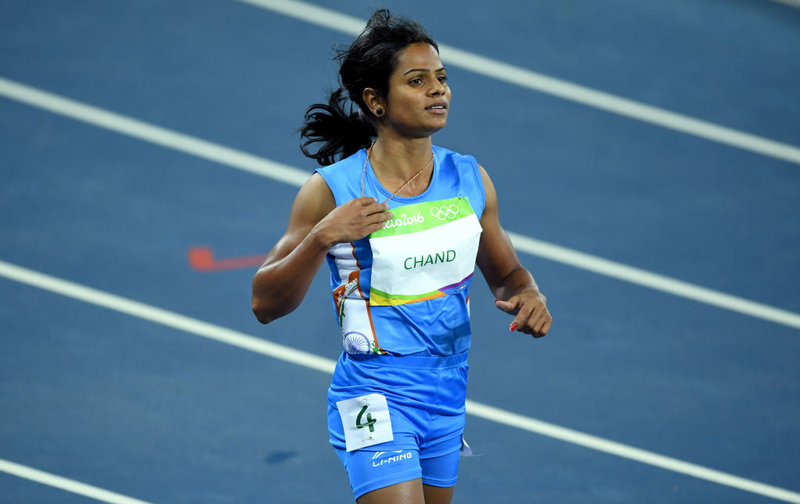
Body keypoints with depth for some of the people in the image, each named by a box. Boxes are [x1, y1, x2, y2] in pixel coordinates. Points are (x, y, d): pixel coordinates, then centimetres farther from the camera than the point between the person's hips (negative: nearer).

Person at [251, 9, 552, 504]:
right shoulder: (331, 190, -11)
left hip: (448, 397, 6)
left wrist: (528, 296, -6)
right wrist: (321, 239, -26)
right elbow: (266, 304, -11)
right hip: (377, 401, -5)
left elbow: (505, 272, 17)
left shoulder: (470, 180, 2)